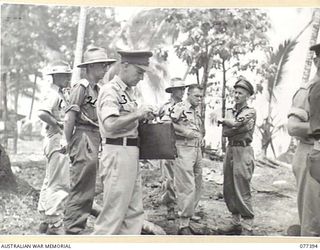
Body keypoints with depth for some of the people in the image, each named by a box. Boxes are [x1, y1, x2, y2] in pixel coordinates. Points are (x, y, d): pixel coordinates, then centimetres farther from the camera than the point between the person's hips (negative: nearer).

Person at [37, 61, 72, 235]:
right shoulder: (54, 94, -12)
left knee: (50, 182, 14)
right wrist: (59, 126, -20)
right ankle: (54, 224, -5)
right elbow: (42, 113, -28)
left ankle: (45, 220, 23)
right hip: (58, 141, -10)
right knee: (60, 184, -8)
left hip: (58, 142, 10)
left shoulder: (59, 94, 18)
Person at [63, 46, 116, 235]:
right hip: (84, 139, -9)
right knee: (81, 189, -5)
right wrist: (69, 144, -12)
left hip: (95, 141, 9)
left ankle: (78, 227, 24)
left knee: (88, 189, 14)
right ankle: (73, 230, 2)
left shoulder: (98, 89, 16)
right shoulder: (81, 87, -10)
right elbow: (70, 119, -14)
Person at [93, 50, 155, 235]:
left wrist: (143, 117, 7)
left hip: (132, 153, 10)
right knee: (114, 211, -5)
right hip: (118, 152, -10)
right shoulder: (110, 91, -11)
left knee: (134, 211, 12)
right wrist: (137, 114, -16)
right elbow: (110, 125, -24)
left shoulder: (128, 91, 18)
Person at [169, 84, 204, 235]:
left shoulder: (197, 112, 20)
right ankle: (183, 225, -3)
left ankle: (187, 221, 20)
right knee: (187, 188, -10)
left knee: (197, 188, 11)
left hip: (197, 150, 9)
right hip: (184, 150, -9)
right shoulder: (179, 107, -7)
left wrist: (199, 135, 9)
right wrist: (186, 132, -17)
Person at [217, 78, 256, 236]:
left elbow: (235, 123, -16)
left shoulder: (250, 112, -1)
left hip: (243, 151, -7)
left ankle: (247, 227, 1)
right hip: (230, 150, 7)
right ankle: (235, 222, 20)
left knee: (242, 192, -6)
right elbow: (224, 132, 4)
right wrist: (237, 128, -11)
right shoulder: (230, 111, 17)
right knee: (229, 190, 9)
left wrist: (223, 120, 2)